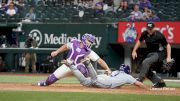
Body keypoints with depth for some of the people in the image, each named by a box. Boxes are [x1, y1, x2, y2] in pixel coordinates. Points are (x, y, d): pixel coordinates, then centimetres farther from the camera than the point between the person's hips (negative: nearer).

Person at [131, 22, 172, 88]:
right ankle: (160, 82, 13)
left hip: (159, 53, -7)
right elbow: (139, 41, 13)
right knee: (147, 71, 3)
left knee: (145, 62, -28)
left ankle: (140, 79, -27)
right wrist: (134, 51, 5)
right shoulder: (145, 34, -6)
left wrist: (168, 57, -21)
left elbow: (167, 45, -13)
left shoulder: (159, 35, -20)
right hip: (150, 54, 7)